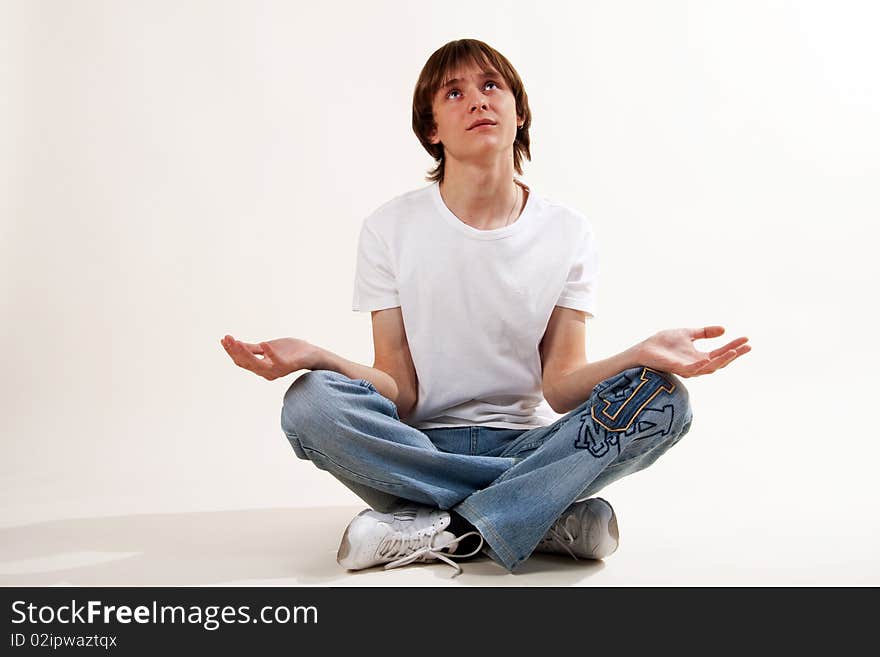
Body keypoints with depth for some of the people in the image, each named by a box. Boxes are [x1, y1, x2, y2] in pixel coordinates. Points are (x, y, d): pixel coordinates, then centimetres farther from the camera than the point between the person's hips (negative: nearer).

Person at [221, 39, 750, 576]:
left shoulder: (569, 234, 1)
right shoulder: (391, 229, -1)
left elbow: (561, 387, -7)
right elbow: (400, 391, -7)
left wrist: (642, 356, -27)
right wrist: (315, 358, -27)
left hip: (526, 440, 1)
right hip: (420, 447, 0)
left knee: (663, 398, -24)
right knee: (309, 402, -30)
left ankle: (447, 532, -25)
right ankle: (554, 516, -24)